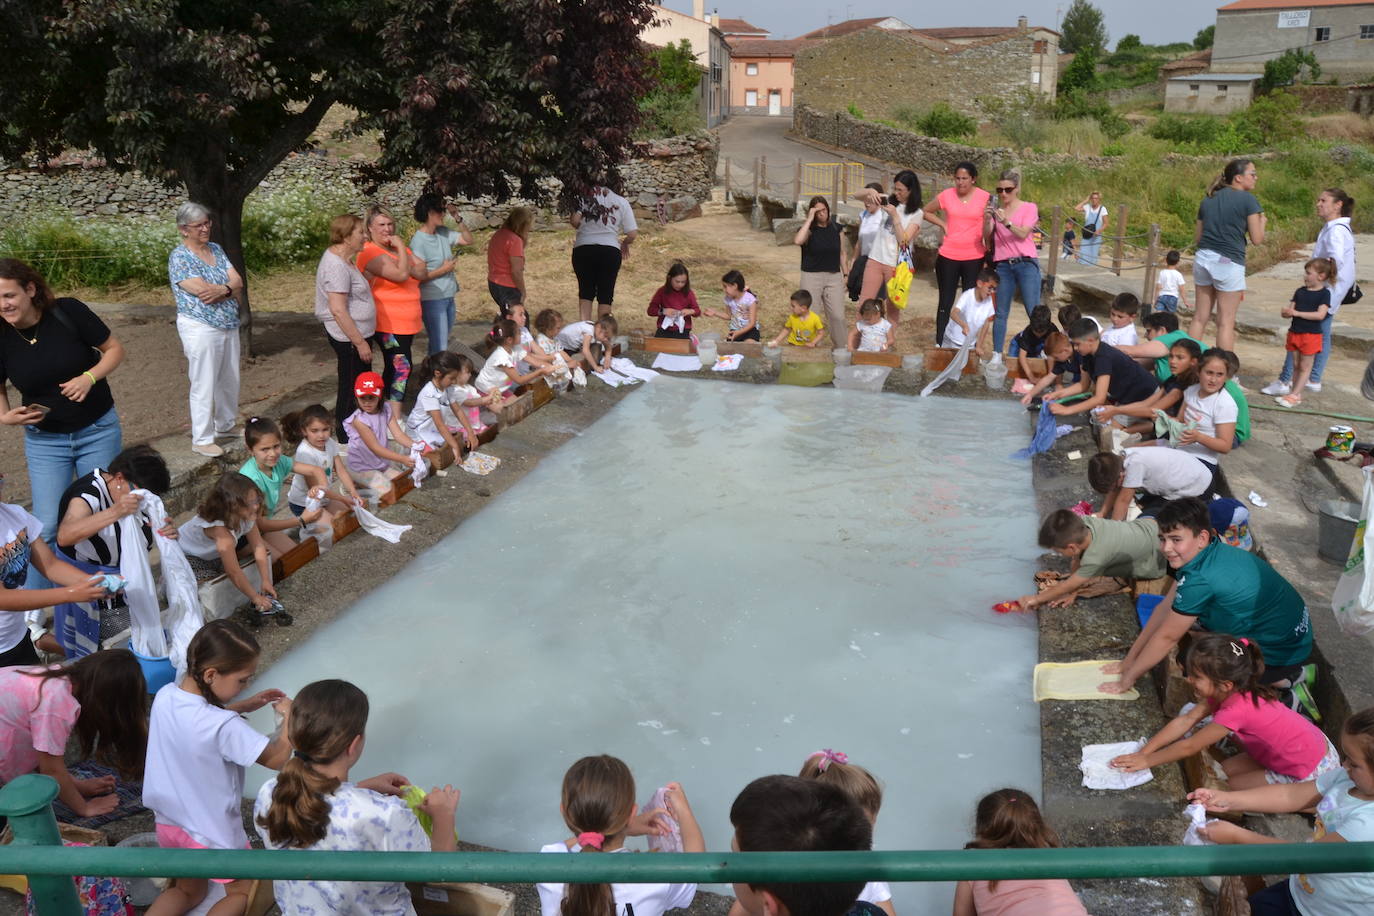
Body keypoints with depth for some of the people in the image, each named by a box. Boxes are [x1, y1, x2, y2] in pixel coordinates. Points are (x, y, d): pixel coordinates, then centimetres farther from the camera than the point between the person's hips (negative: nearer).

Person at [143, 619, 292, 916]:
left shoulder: (165, 696, -14)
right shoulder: (224, 727, -36)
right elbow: (277, 758, -26)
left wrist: (246, 705, 2)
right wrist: (288, 716, -11)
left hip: (169, 822, 7)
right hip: (211, 834, -6)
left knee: (188, 890, 29)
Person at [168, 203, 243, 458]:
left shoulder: (216, 249, 10)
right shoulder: (179, 257, -11)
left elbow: (237, 282, 1)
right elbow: (204, 293, -21)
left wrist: (222, 290, -19)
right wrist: (231, 289, -7)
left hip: (229, 326, 7)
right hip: (201, 329, -7)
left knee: (230, 380, 17)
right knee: (204, 386, -2)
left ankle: (225, 426, 34)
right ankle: (201, 440, 6)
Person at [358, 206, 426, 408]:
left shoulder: (399, 248, 14)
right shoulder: (370, 253, -13)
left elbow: (422, 272, 2)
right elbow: (401, 274, -25)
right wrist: (401, 248, -14)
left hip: (408, 321, 9)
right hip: (388, 324, -9)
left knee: (393, 368, 15)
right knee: (401, 368, -12)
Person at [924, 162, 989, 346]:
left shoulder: (985, 198, -4)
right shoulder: (946, 195, -1)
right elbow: (926, 211, 16)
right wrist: (943, 224, 4)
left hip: (974, 257, -1)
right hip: (948, 256, 1)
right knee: (945, 302, 5)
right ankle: (940, 344, 11)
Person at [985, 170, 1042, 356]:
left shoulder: (1029, 208, 5)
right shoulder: (996, 211, 13)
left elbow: (1023, 234, -10)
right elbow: (987, 238, 3)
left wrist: (1006, 222, -26)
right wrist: (987, 220, -14)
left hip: (1026, 264, -3)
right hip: (1003, 265, 3)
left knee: (1034, 311, -8)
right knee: (1001, 312, 1)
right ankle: (996, 354, 3)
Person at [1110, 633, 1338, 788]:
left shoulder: (1236, 710, -31)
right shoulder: (1228, 692, -6)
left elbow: (1188, 747, -20)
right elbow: (1184, 722, -4)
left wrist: (1146, 761, -9)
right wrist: (1142, 753, -9)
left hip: (1312, 773, -8)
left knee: (1224, 789, -2)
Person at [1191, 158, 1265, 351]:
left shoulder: (1208, 199, 12)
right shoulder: (1247, 200, -5)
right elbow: (1257, 239, -4)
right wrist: (1262, 221, 14)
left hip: (1203, 258, 6)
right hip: (1228, 262, -6)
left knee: (1200, 317, 12)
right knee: (1226, 322, 0)